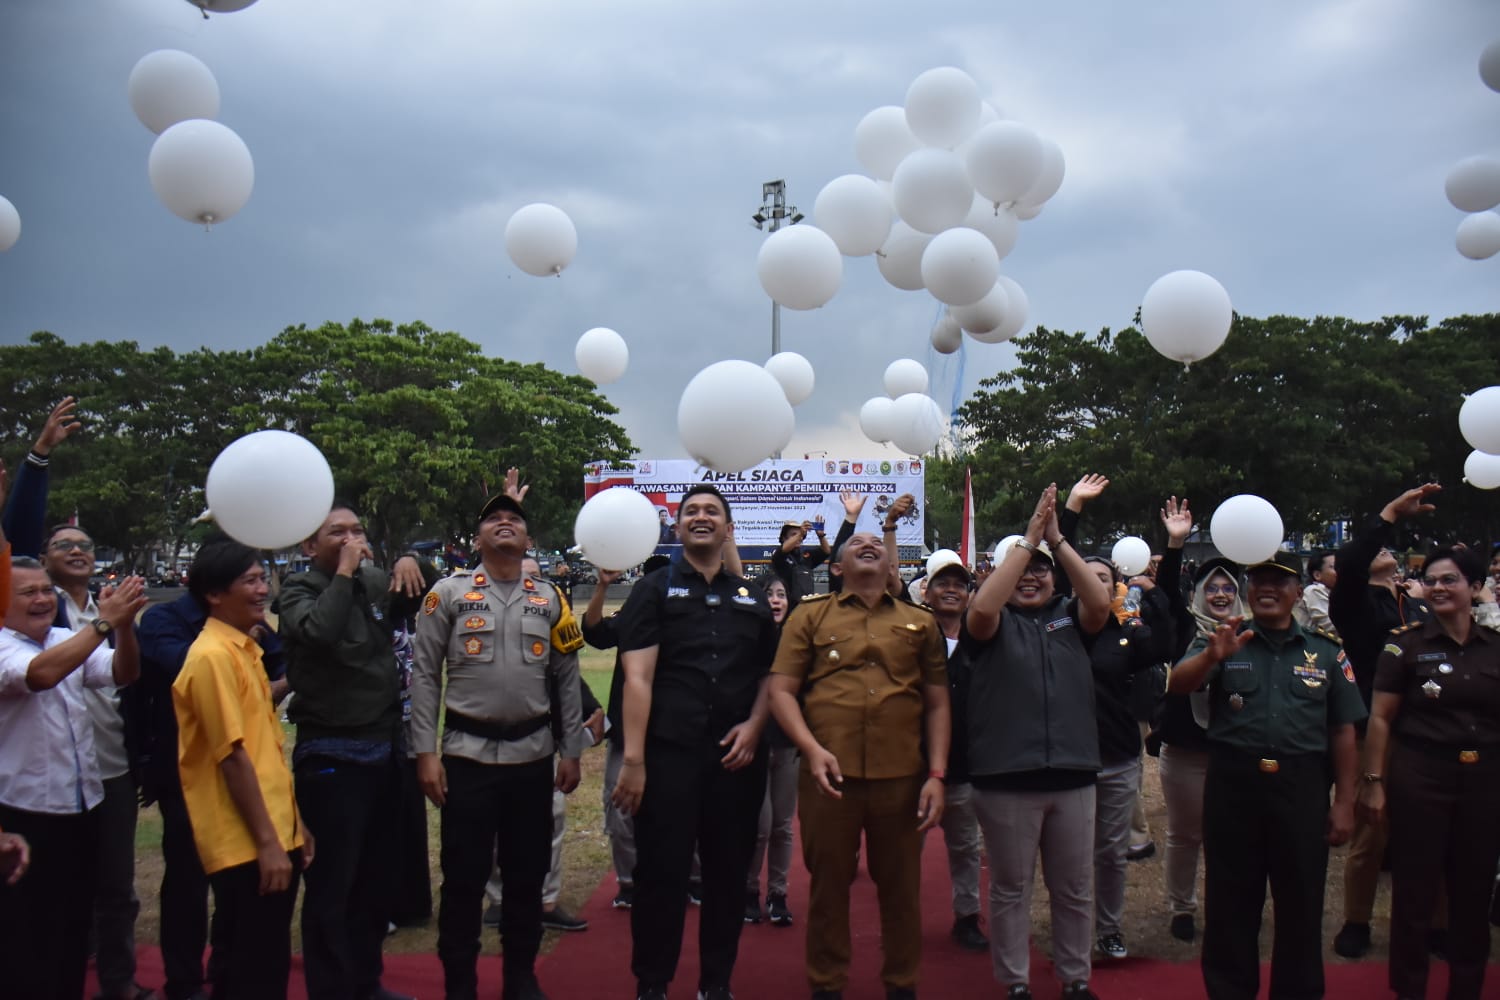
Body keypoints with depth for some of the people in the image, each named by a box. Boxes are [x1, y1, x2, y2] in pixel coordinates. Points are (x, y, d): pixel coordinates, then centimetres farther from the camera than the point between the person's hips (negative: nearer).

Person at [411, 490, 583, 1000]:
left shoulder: (550, 599, 7)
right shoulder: (448, 594, 0)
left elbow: (567, 681, 8)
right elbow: (425, 677, -2)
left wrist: (571, 752, 5)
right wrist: (426, 753, -7)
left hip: (534, 756, 3)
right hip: (467, 755, -2)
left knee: (527, 873, 11)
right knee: (464, 875, 4)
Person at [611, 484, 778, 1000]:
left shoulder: (751, 598, 15)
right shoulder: (654, 590, 4)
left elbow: (769, 674, 18)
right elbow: (638, 678, -5)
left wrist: (754, 725, -1)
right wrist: (633, 758, -13)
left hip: (736, 758, 3)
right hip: (669, 753, -3)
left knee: (729, 873, 9)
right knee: (661, 874, 1)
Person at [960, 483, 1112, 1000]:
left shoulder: (1070, 617, 8)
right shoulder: (995, 622, 1)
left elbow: (1102, 603, -11)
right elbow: (981, 607, -21)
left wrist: (1057, 541, -16)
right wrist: (1027, 540, -19)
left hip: (1072, 775, 3)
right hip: (1005, 778, -2)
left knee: (1075, 889, 14)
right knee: (1010, 889, 9)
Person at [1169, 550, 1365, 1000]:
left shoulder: (1326, 652, 7)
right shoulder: (1223, 643, 3)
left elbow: (1343, 731, 7)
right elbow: (1178, 684, -15)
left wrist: (1344, 802, 3)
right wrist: (1211, 656, -35)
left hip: (1302, 790, 1)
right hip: (1232, 786, -1)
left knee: (1301, 907, 12)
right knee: (1230, 904, 9)